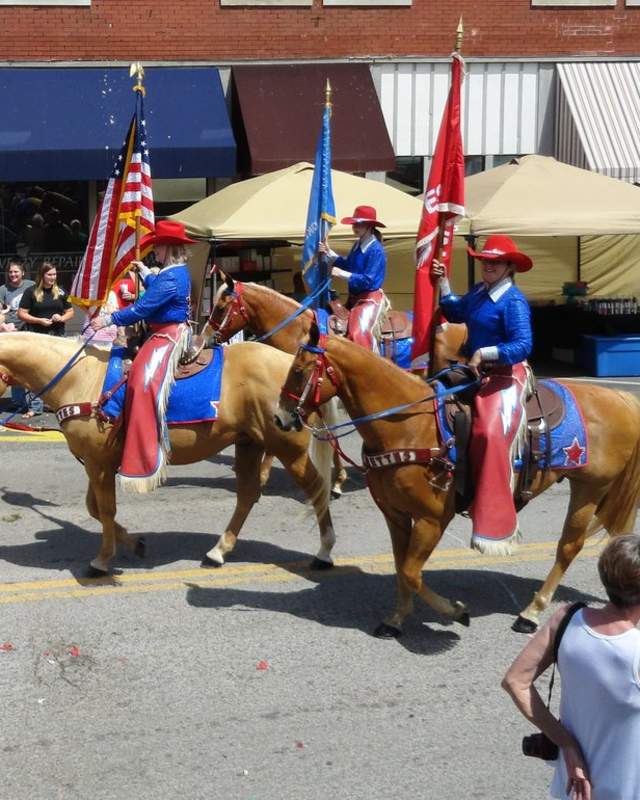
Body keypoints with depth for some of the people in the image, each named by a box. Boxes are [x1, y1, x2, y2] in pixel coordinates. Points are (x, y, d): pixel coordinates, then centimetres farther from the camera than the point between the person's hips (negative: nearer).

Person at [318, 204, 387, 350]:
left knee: (358, 332, -25)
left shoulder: (376, 250, -21)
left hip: (369, 298, -10)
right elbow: (347, 265, 19)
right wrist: (328, 253, 8)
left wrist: (342, 274, -27)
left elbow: (368, 280, -26)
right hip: (354, 297, 10)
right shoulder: (358, 245, 5)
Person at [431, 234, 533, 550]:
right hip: (476, 371, 10)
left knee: (490, 433, -27)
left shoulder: (513, 301, -13)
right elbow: (454, 313, 28)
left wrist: (484, 353, -25)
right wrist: (443, 283, 18)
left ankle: (496, 523, -28)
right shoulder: (478, 292, 11)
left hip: (505, 376, -10)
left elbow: (522, 345, -21)